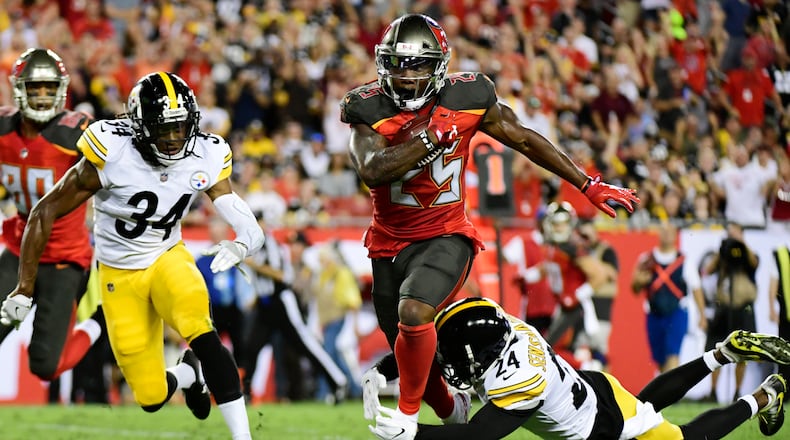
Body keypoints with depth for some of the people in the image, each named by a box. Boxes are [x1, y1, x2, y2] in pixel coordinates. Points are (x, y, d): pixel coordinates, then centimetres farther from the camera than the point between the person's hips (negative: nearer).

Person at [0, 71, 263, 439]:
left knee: (201, 334, -32)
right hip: (119, 277, -1)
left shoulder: (205, 158, -13)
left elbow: (250, 229, -15)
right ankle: (186, 374, 36)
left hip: (168, 260, 1)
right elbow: (46, 212, -16)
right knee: (151, 398, -2)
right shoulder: (112, 153, -24)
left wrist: (239, 246, -40)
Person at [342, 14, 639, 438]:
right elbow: (372, 171, -25)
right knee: (414, 350, 10)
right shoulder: (369, 108, -10)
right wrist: (432, 137, -26)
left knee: (414, 312, -30)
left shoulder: (465, 99, -7)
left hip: (445, 238, -2)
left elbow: (524, 139, 6)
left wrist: (588, 185, 11)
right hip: (390, 241, 2)